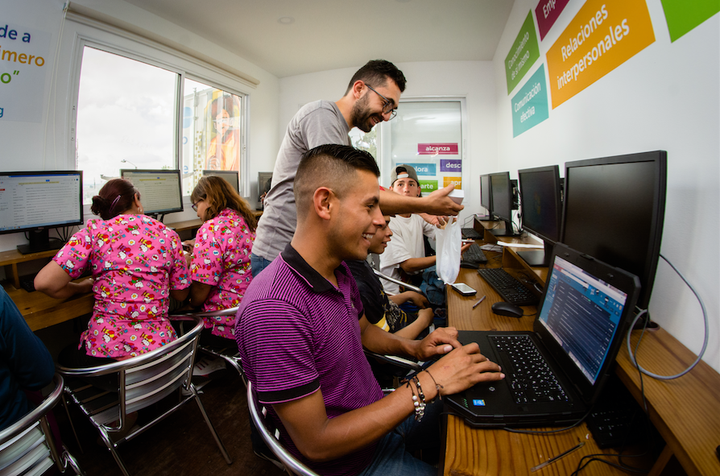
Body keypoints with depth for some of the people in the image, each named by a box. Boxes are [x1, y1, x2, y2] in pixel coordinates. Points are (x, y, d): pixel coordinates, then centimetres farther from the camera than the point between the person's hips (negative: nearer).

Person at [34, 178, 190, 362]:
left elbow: (44, 282, -9)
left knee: (64, 359, 33)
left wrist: (82, 287, 10)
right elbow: (180, 295, 8)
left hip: (105, 348, -2)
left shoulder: (93, 231, -3)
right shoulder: (168, 235, 1)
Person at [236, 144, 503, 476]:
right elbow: (316, 444, -28)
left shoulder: (340, 270, -5)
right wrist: (427, 384, -28)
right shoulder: (273, 310, -34)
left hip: (376, 410, 7)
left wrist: (413, 348, -7)